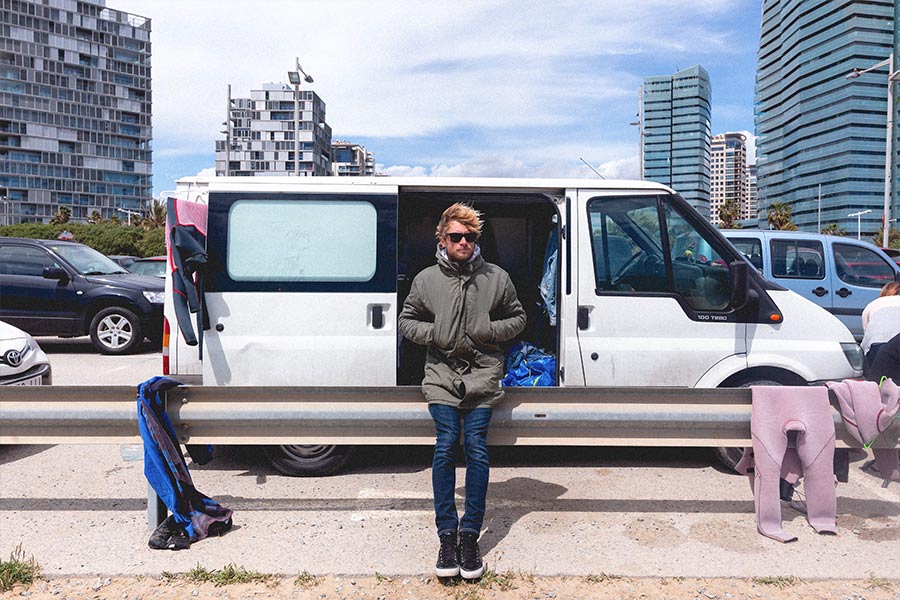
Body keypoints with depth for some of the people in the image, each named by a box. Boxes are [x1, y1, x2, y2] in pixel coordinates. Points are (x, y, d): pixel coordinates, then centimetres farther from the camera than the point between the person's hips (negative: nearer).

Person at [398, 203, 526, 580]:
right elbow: (406, 321, 14)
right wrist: (433, 334, -5)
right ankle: (447, 535, 0)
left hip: (482, 374, 0)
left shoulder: (497, 277, 6)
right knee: (446, 446, -8)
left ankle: (470, 535, 4)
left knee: (476, 449, -6)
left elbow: (518, 318, 14)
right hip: (442, 374, 0)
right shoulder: (426, 279, 6)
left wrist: (492, 330, -5)